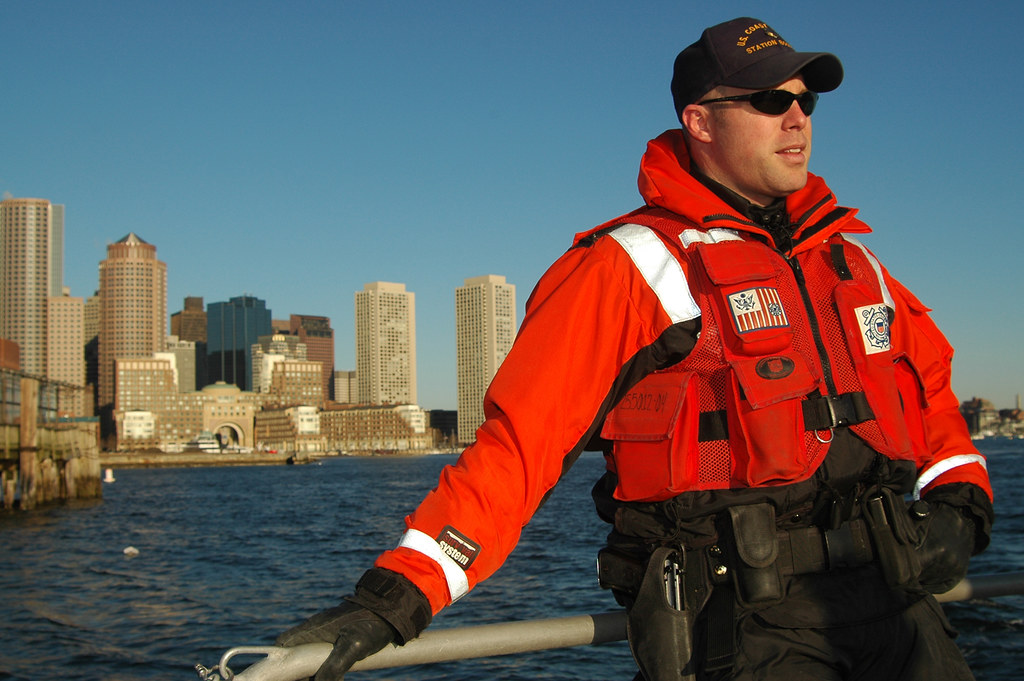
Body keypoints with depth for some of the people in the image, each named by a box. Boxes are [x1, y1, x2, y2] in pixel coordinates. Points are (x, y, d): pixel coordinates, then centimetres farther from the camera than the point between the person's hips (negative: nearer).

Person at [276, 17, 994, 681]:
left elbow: (931, 385, 28)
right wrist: (395, 596, -17)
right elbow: (520, 436, -9)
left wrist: (957, 500, 7)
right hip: (742, 620, -5)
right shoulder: (633, 264, -2)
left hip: (894, 600, 6)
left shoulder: (850, 257, 19)